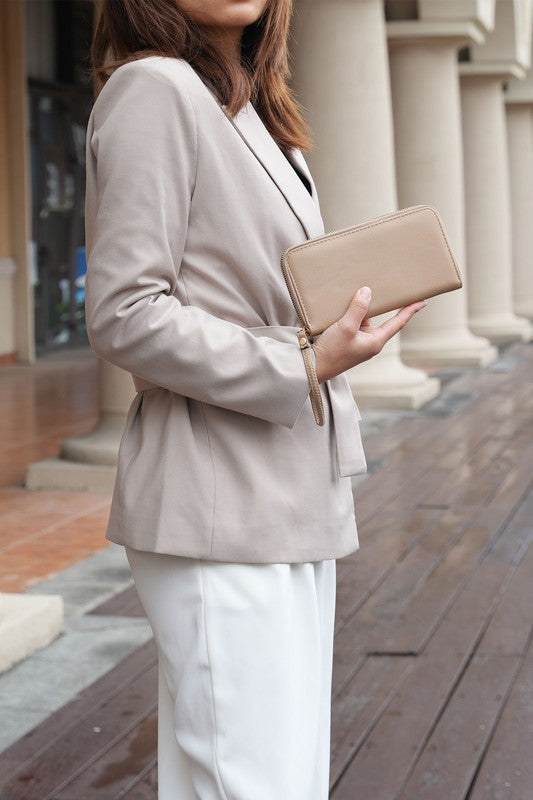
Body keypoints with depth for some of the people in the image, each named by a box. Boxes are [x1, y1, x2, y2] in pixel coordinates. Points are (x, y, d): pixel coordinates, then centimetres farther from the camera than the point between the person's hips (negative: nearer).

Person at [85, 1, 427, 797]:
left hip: (291, 506, 10)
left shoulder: (253, 112, 19)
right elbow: (124, 316, -17)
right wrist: (303, 368, -19)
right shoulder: (153, 87, -10)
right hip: (222, 517, -9)